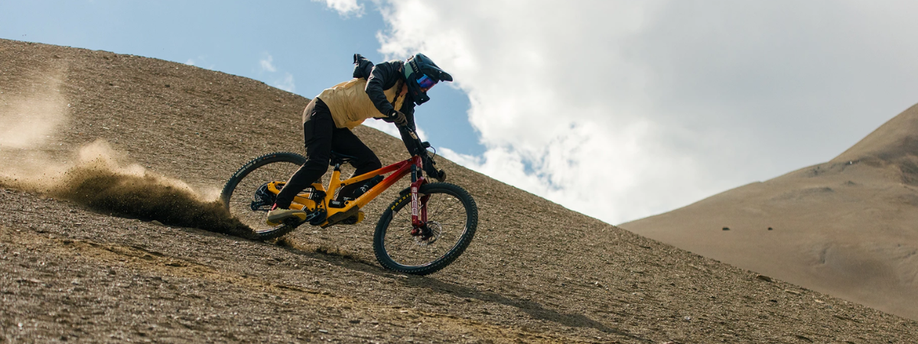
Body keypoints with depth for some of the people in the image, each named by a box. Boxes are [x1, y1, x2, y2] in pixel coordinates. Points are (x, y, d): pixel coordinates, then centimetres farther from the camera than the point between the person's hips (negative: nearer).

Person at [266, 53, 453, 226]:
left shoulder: (405, 102, 9)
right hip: (323, 109, -8)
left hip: (338, 127, 8)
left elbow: (410, 135, 8)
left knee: (372, 165, -7)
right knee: (318, 164, -24)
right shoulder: (390, 70, -11)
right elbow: (372, 87, -32)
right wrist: (391, 111, -47)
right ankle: (278, 208, -18)